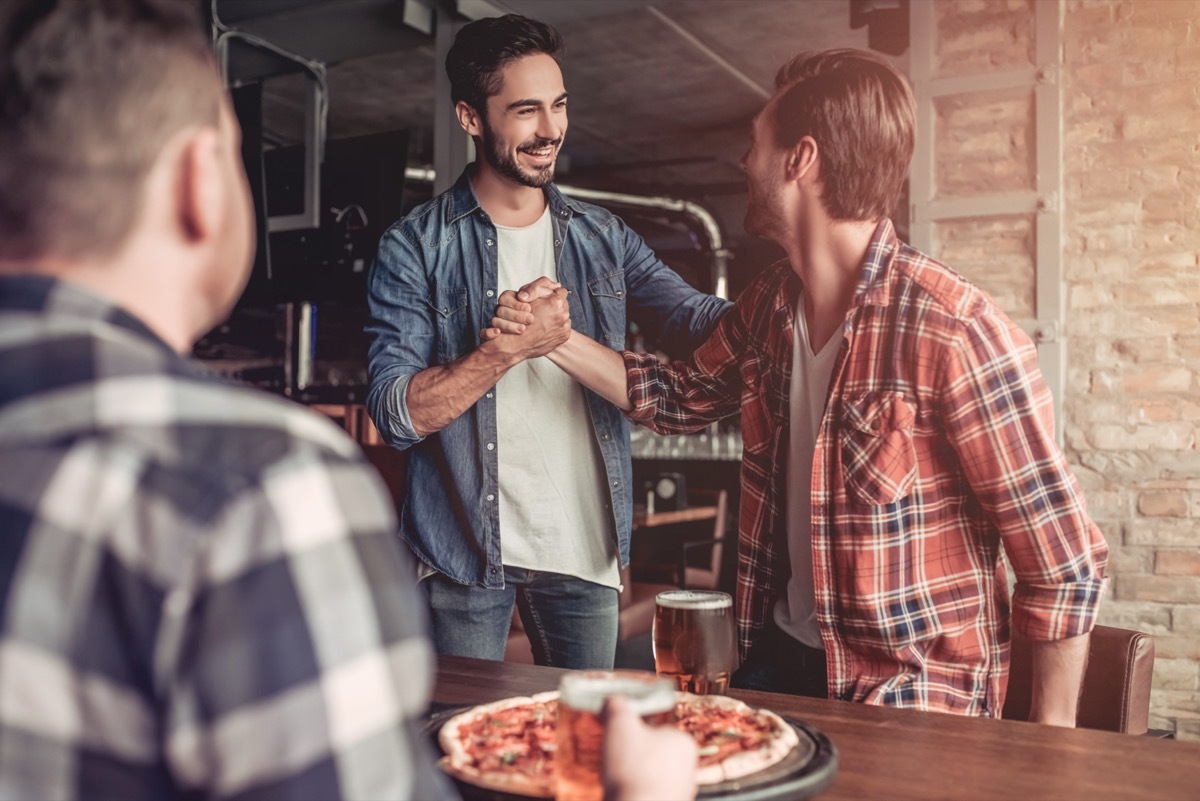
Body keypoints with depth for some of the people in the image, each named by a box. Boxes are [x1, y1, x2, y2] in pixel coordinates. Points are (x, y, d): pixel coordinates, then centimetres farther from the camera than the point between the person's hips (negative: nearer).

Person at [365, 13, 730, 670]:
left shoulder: (602, 237, 7)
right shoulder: (415, 247, -6)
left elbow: (696, 319, -2)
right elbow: (395, 413, -13)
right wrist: (508, 349, -24)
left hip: (585, 547, 4)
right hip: (465, 553, -3)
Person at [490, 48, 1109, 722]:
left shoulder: (955, 331, -25)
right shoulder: (769, 306, -2)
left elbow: (1068, 566, -19)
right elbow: (683, 397, 17)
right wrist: (556, 337, 6)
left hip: (914, 700, -5)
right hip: (779, 655, 6)